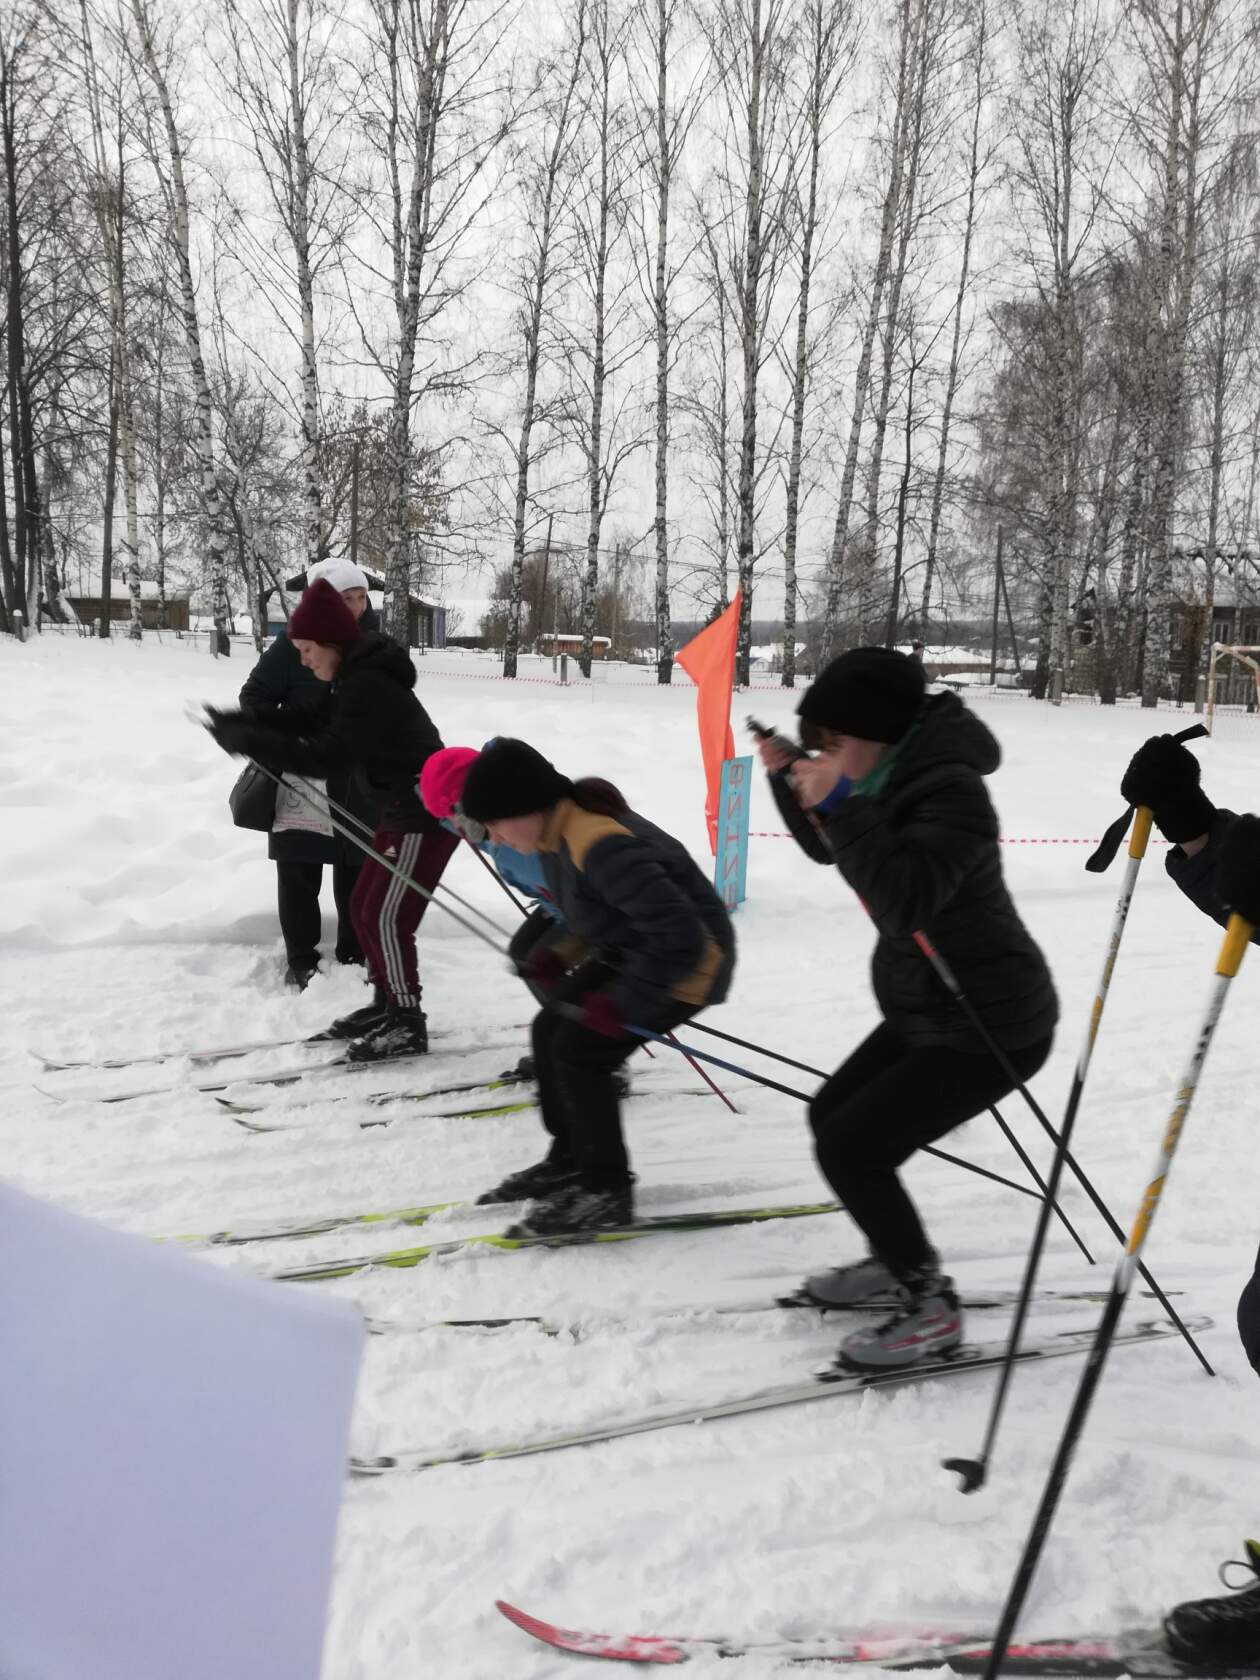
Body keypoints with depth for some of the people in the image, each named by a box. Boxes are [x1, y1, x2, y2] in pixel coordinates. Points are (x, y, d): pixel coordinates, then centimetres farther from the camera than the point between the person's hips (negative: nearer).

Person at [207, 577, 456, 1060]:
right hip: (403, 812, 11)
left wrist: (250, 741, -24)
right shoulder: (355, 677, 9)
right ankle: (388, 1003, 25)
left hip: (428, 815, -11)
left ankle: (407, 1025, 2)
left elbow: (328, 757, -28)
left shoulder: (369, 686, -24)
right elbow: (310, 720, 12)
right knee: (363, 909, 14)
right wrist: (243, 725, -1)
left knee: (387, 918, -7)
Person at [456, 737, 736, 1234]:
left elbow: (679, 937, -35)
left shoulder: (600, 845, -34)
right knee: (549, 1030, 8)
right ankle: (569, 1159, 24)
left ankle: (606, 1192, 2)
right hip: (632, 950, 10)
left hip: (686, 963, -10)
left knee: (580, 1049, -13)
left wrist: (622, 1004, -27)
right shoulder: (558, 831, -4)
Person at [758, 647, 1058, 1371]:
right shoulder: (897, 774, 1)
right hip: (928, 1010, 10)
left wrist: (842, 803, -34)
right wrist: (789, 778, -1)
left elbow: (905, 904, -37)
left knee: (849, 1148, -11)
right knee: (833, 1115, 19)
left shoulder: (951, 792, -26)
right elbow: (830, 849, 15)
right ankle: (900, 1257, 38)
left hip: (990, 1025, -10)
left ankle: (932, 1307, 7)